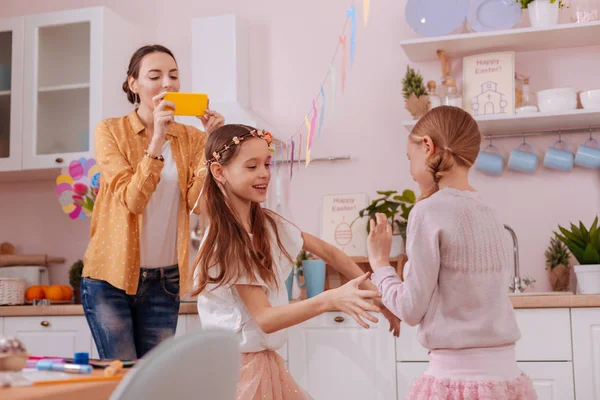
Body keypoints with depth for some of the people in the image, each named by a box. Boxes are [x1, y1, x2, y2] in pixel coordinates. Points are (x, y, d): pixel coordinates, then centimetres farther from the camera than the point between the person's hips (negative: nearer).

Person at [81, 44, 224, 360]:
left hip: (165, 281, 3)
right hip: (111, 277, -3)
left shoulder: (190, 138, 4)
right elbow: (131, 200, -16)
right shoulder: (110, 131, -4)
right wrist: (158, 139, -23)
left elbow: (197, 202, -10)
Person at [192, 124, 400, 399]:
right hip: (235, 366, -6)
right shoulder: (224, 242, -20)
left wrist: (378, 299, 4)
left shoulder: (268, 224, 1)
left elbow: (328, 253, 9)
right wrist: (330, 299, -35)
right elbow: (264, 319, -23)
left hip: (265, 363, 6)